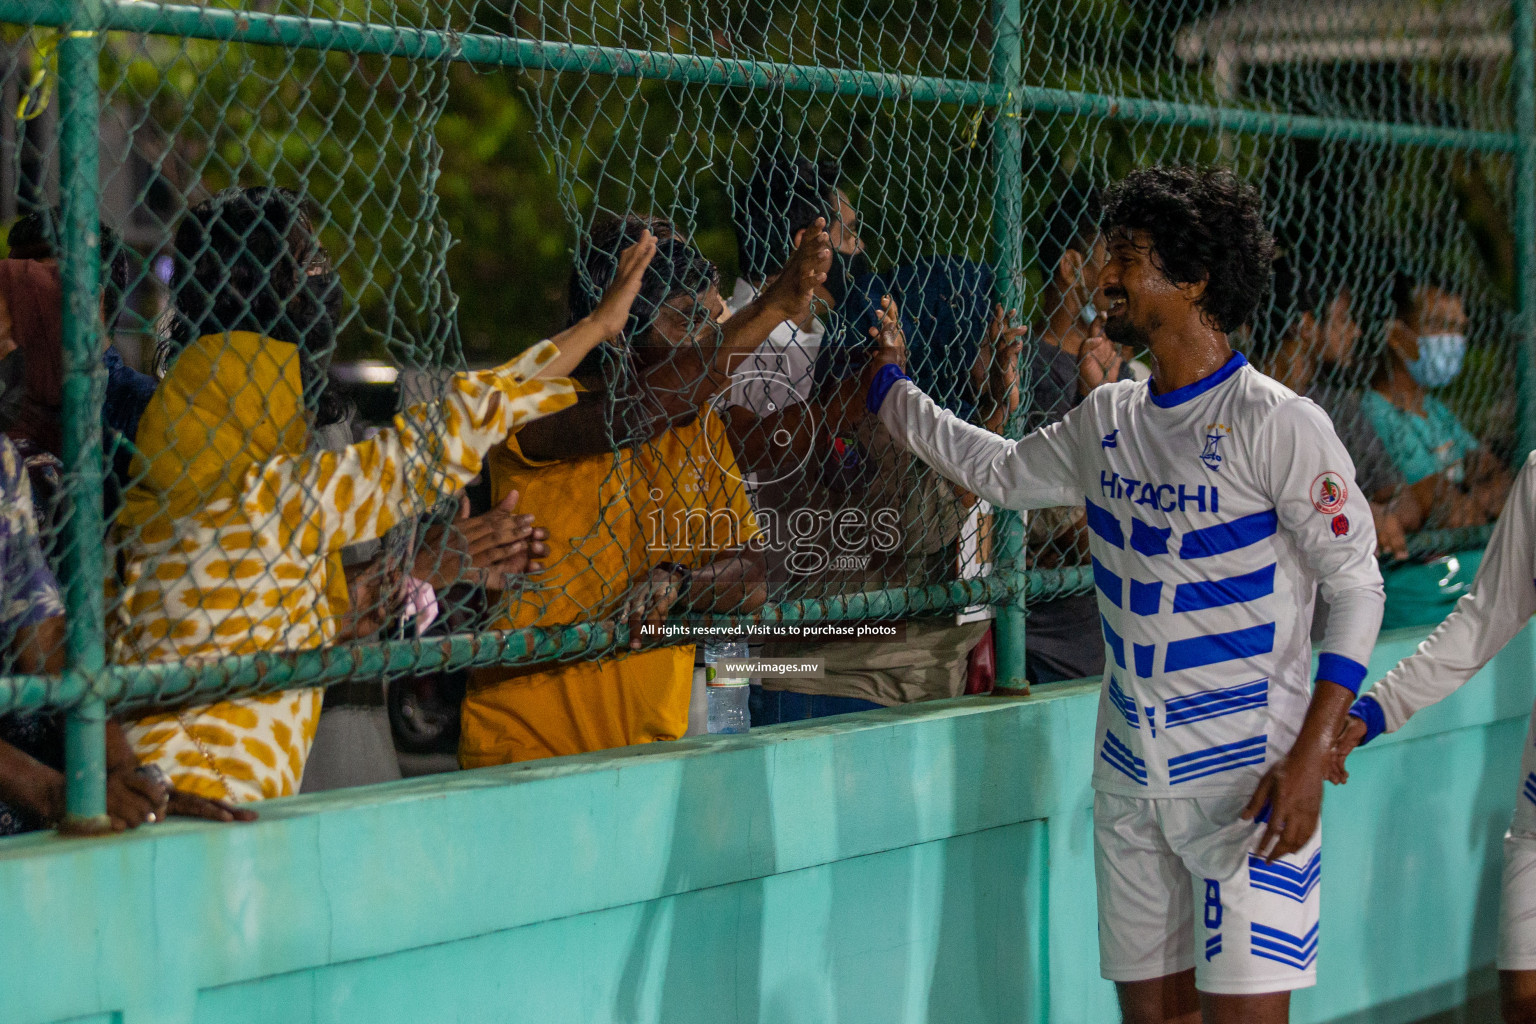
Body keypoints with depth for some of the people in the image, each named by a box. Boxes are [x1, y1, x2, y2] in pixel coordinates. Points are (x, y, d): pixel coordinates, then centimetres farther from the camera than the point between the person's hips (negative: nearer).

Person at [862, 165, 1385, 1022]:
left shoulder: (1278, 423, -11)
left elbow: (1358, 588, -10)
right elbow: (1002, 470, 30)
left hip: (1249, 783, -7)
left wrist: (1310, 757, -17)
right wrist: (888, 389, 33)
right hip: (1129, 782, 7)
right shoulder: (1108, 421, 10)